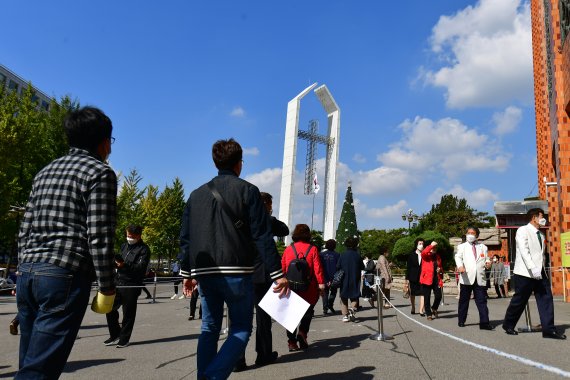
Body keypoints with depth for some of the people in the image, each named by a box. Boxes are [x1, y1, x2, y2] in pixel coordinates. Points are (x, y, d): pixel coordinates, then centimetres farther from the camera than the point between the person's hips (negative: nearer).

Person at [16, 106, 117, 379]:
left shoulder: (45, 172, 19)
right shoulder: (100, 172, -4)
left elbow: (25, 229, 18)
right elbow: (99, 236, -11)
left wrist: (26, 271, 22)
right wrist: (107, 286, -4)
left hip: (26, 274, 8)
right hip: (65, 275, -8)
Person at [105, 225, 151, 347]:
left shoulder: (144, 249, -5)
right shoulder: (124, 246, 16)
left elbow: (141, 267, -16)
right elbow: (119, 262, 21)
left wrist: (125, 265, -30)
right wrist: (115, 261, -3)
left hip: (132, 285, -7)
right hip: (119, 282, 7)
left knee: (128, 313, 1)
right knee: (110, 308, 8)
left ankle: (124, 339, 14)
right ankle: (115, 335, 24)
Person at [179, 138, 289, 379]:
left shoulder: (197, 194, 13)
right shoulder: (247, 190, -2)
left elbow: (185, 238, 13)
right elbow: (262, 236, -8)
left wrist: (187, 273, 21)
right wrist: (278, 274, -6)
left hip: (204, 273, 5)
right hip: (236, 273, -4)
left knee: (209, 329, 17)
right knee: (241, 329, 5)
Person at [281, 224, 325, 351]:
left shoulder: (288, 249, 2)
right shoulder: (312, 249, -4)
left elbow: (282, 268, 3)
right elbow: (317, 268, -10)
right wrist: (321, 284, -7)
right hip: (309, 288, -2)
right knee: (308, 311, 17)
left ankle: (292, 342, 7)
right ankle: (302, 332, -4)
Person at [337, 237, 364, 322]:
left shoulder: (342, 255, -6)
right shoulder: (357, 255, -6)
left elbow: (338, 267, -6)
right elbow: (362, 267, 0)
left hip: (344, 281, 0)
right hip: (355, 281, 0)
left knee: (344, 299, 11)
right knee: (354, 297, 12)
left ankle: (345, 316, 8)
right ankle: (352, 309, -14)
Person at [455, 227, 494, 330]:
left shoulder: (483, 247, 20)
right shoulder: (462, 246, 11)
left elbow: (486, 259, 20)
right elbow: (458, 257, -4)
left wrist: (487, 263, -6)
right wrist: (460, 266, -26)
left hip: (480, 279, 2)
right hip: (466, 278, -2)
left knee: (482, 301, -3)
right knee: (463, 301, 6)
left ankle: (484, 322, -4)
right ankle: (461, 321, 16)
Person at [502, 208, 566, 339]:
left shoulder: (541, 235, 17)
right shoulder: (523, 230, -7)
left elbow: (541, 254, 19)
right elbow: (524, 251, -18)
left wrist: (541, 269, 10)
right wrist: (532, 268, -27)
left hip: (540, 273, 7)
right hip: (525, 273, -7)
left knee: (546, 299, -2)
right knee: (519, 301, 2)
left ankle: (548, 329, 0)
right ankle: (508, 325, 18)